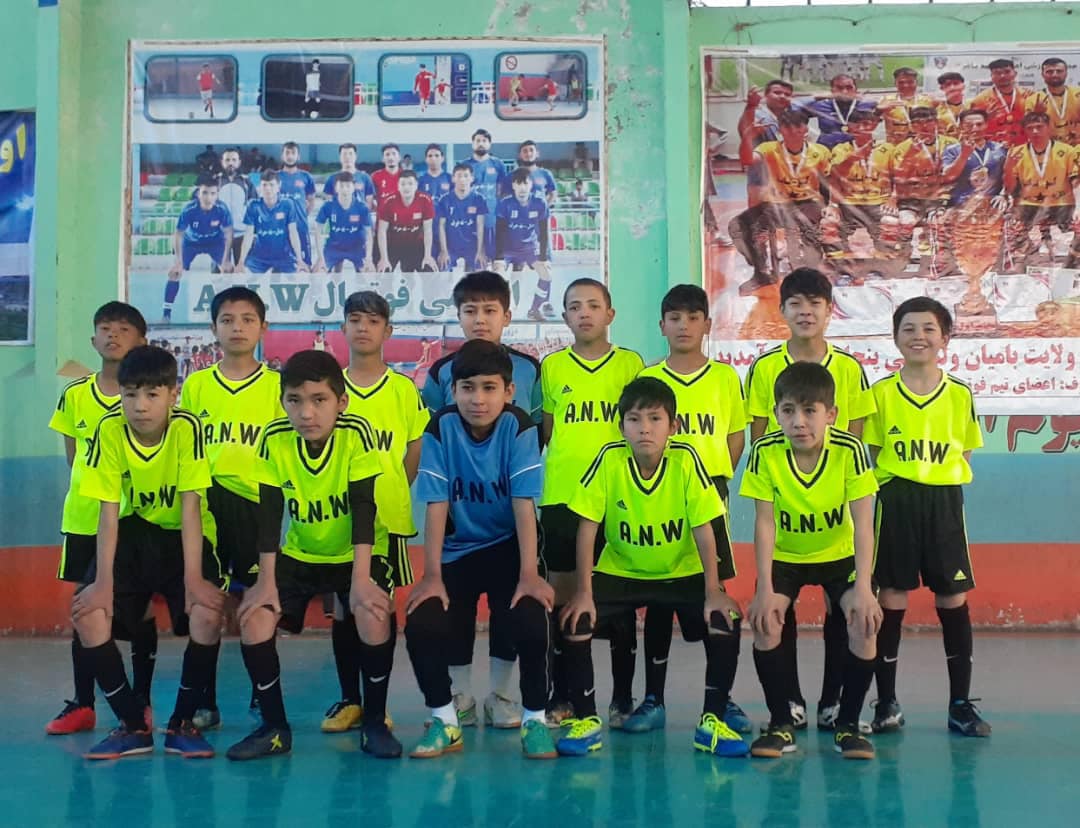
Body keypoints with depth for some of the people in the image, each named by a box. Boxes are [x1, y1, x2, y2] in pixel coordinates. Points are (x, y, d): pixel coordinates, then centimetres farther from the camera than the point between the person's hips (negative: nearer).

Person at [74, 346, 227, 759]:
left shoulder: (187, 428, -22)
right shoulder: (109, 431, -16)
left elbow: (191, 508, -22)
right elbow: (109, 512, -14)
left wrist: (193, 577, -26)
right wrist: (104, 581, -19)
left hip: (184, 535, -2)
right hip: (135, 532, 2)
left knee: (207, 614, -27)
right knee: (87, 612, -19)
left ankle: (183, 722, -2)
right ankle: (134, 724, 0)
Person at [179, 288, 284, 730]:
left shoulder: (276, 385, 4)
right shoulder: (195, 385, 9)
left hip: (256, 505, -2)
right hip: (204, 505, 2)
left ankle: (263, 700, 17)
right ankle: (204, 703, 14)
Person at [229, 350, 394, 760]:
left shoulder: (356, 433, -23)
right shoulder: (274, 438, -17)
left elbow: (363, 509, -26)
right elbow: (269, 514, -13)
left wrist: (360, 580, -33)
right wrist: (266, 580, -19)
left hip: (355, 554, -3)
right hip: (298, 554, 3)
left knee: (375, 617, -28)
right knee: (253, 618, -16)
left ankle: (375, 722, -6)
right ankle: (275, 727, 2)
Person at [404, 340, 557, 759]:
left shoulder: (520, 428, -14)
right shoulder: (441, 428, -12)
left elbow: (524, 504, -19)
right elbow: (436, 505, -13)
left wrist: (530, 574, -25)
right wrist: (431, 576, -18)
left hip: (508, 548, -1)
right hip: (457, 551, 1)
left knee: (531, 622, -26)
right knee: (422, 626, -19)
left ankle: (534, 718, -1)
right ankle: (444, 721, 5)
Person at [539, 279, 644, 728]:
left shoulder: (630, 363, 5)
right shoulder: (551, 366, 8)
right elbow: (546, 432, 11)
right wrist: (565, 464, -1)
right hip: (561, 496, 1)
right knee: (562, 596, 5)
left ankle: (622, 697, 14)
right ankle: (561, 696, 16)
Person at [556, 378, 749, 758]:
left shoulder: (685, 459, -20)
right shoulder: (609, 459, -19)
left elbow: (703, 529, -16)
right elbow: (587, 527, -15)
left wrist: (713, 592, -19)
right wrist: (584, 592, -19)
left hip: (682, 572, 0)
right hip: (619, 571, 1)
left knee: (725, 621, -22)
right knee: (574, 621, -20)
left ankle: (712, 722, -4)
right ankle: (586, 719, -2)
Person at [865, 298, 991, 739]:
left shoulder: (960, 395, 3)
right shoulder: (881, 393, 1)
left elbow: (963, 455, 8)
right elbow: (872, 453, 5)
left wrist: (939, 483, -5)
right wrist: (894, 483, -6)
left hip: (944, 502, 1)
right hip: (895, 501, -1)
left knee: (953, 600, 4)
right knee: (891, 599, 3)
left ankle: (960, 704, 15)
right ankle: (886, 702, 13)